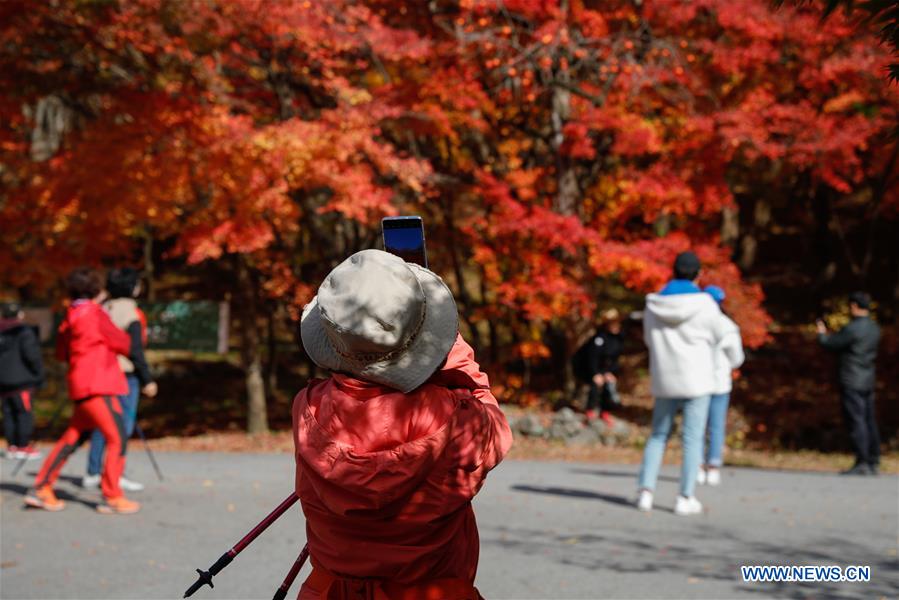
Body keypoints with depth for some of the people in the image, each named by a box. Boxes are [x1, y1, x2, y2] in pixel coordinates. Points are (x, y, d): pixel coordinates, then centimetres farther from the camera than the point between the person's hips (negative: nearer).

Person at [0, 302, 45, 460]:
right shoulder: (23, 331, -7)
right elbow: (31, 354, -15)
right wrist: (39, 374, -4)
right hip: (21, 380, -6)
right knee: (24, 412, -3)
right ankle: (23, 447, -4)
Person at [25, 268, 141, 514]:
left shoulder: (70, 318, 14)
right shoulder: (95, 314, -11)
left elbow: (61, 353, 26)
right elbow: (124, 345, -5)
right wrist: (123, 335, 16)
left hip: (84, 387, 9)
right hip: (97, 385, -9)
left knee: (72, 438, 14)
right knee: (117, 439, -7)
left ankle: (41, 489, 15)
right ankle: (111, 497, -7)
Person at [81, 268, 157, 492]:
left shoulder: (104, 308, 9)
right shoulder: (132, 315, -12)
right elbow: (135, 350, -15)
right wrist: (147, 379, -10)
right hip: (125, 373, -7)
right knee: (124, 423, -1)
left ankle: (92, 473, 14)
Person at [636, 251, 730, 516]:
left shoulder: (654, 304, 0)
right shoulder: (704, 303, -10)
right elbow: (718, 335, 5)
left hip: (665, 379, 3)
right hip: (696, 379, -3)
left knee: (658, 434, 13)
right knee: (693, 437, 3)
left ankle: (645, 490, 2)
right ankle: (685, 498, 1)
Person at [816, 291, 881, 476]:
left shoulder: (852, 329, -17)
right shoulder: (874, 329, 10)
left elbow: (831, 344, -10)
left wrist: (822, 334, 14)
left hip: (852, 383, -8)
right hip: (868, 381, 8)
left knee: (856, 422, -8)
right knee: (869, 422, 10)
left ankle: (862, 463, -10)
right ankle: (873, 463, 12)